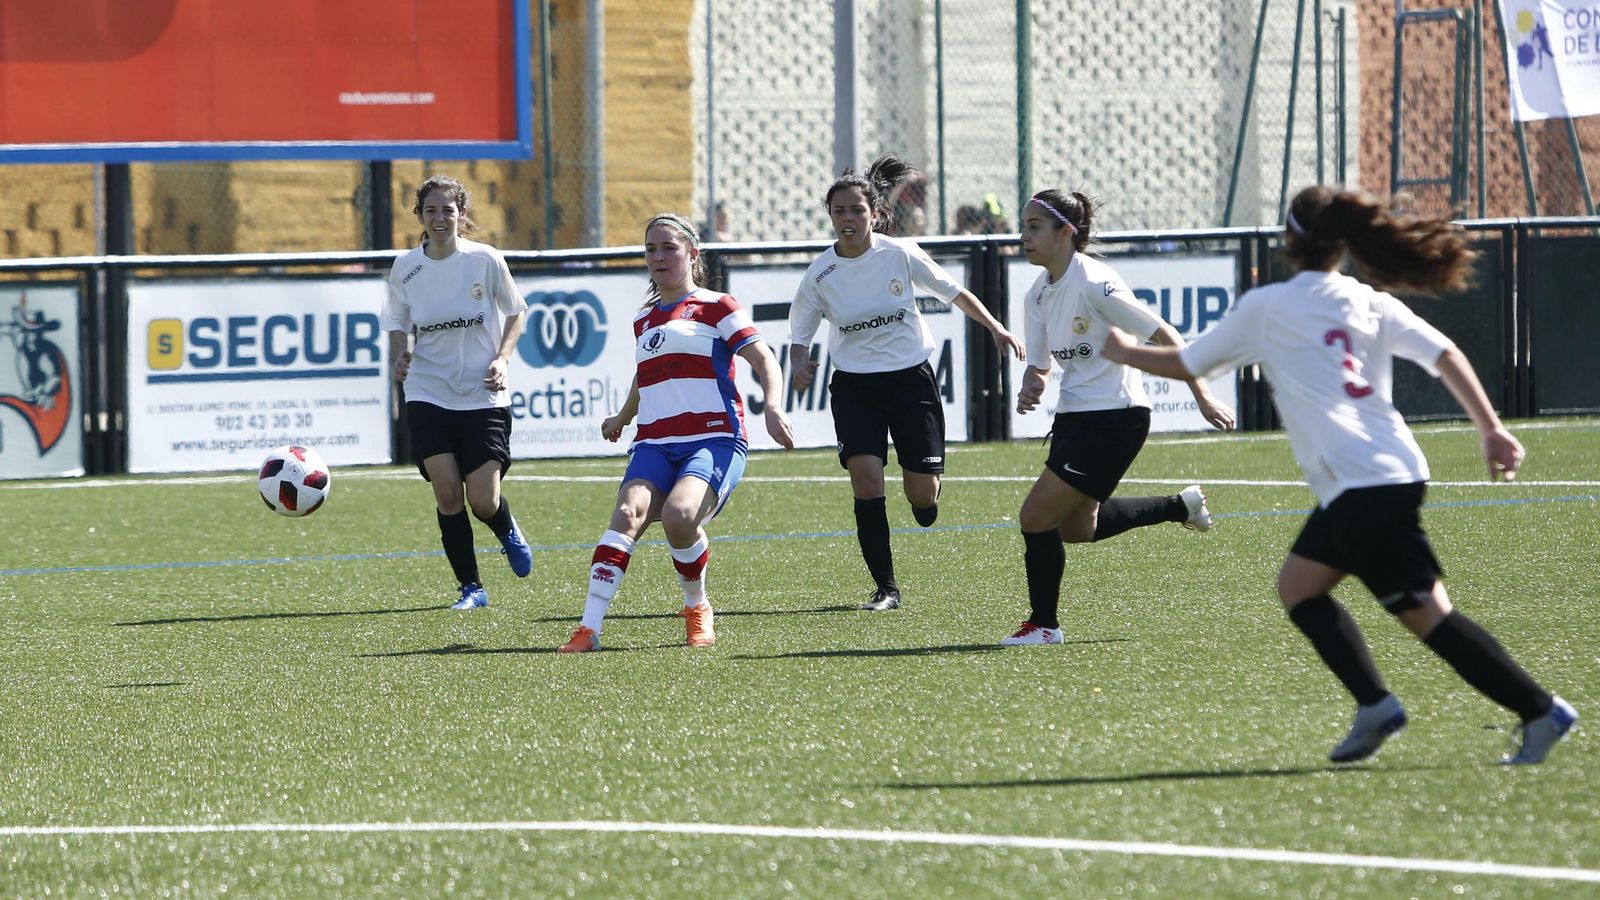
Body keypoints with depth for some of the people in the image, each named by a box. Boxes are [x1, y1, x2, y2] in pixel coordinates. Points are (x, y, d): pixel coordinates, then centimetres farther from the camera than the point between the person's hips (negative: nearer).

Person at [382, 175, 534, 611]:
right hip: (428, 394, 2)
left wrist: (502, 359, -8)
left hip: (483, 396, -2)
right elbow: (398, 323, 13)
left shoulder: (485, 260, -6)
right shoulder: (406, 268, 0)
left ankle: (508, 532, 31)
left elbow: (515, 313, 7)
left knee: (483, 501, -7)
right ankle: (471, 588, 5)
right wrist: (400, 356, -8)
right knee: (447, 493, -9)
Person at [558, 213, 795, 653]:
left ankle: (697, 607, -3)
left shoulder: (715, 307, 6)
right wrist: (622, 417, 43)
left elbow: (764, 360, -4)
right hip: (654, 444, 5)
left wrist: (773, 406, -20)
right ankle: (589, 628, -35)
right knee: (628, 513, -25)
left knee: (678, 515, -32)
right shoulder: (643, 320, 24)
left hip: (715, 439, -5)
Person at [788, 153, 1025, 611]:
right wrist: (799, 367, -18)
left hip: (910, 377, 0)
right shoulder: (820, 274, -8)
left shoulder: (900, 255, -10)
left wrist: (996, 329, -2)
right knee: (865, 476, -19)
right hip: (854, 385, 0)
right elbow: (800, 335, 3)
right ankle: (886, 588, -9)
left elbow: (956, 293, 4)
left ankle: (926, 503, 41)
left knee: (922, 495, -1)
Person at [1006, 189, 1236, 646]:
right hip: (1074, 416, 9)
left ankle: (1044, 625, 6)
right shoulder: (1038, 295, 5)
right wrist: (1030, 388, -12)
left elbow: (1165, 336, -18)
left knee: (1037, 518, -11)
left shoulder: (1094, 284, -20)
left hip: (1114, 419, -9)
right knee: (1076, 527, 19)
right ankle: (1181, 506, 35)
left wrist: (1203, 397, -18)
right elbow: (1040, 363, 12)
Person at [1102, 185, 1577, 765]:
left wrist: (1123, 352, 31)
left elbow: (1183, 364, 13)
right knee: (1298, 586, 18)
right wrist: (1491, 430, 0)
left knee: (1426, 613, -7)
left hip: (1363, 487, -7)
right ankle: (1374, 705, 6)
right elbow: (1445, 356, 1)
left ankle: (1541, 712, -11)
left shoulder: (1266, 308, 2)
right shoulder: (1371, 304, 14)